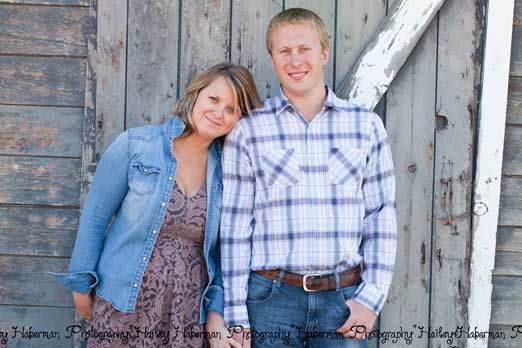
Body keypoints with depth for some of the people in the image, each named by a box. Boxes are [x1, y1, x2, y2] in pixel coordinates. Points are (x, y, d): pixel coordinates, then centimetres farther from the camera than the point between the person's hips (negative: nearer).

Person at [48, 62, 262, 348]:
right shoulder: (134, 145, -8)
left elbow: (220, 251, 6)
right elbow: (94, 219, -1)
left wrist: (216, 313, -3)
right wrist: (82, 287, 2)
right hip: (122, 310, -2)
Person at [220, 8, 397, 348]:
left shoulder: (366, 124, 5)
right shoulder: (248, 130, 1)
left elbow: (381, 215, 6)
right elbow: (235, 225, 0)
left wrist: (372, 298, -2)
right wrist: (237, 319, -2)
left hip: (345, 298, 1)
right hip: (270, 297, -1)